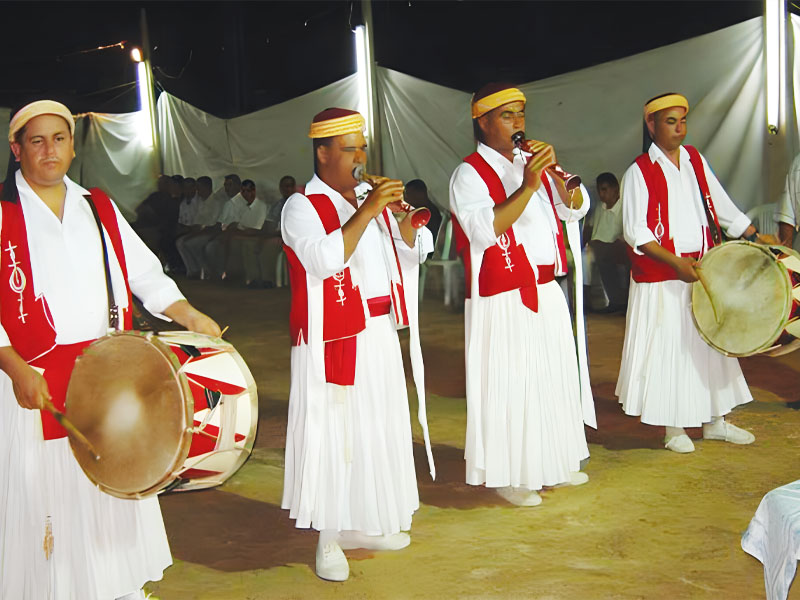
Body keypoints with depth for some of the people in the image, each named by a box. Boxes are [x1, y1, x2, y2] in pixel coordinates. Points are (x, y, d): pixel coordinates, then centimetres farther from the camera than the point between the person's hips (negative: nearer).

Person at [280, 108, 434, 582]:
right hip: (332, 341, -7)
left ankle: (366, 524, 27)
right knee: (333, 432, -4)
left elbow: (414, 252, 11)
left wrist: (399, 210, -5)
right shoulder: (302, 207, -7)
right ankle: (329, 538, 6)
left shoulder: (370, 201, 13)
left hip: (378, 334, 7)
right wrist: (367, 212, -24)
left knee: (378, 428, 13)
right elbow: (325, 260, -24)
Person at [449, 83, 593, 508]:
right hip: (502, 301, -7)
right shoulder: (470, 174, -8)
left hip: (546, 293, 7)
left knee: (553, 378, 15)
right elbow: (484, 231, -23)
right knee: (509, 385, -2)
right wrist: (527, 187, -27)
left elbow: (577, 208, 5)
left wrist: (553, 170, -12)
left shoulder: (530, 163, 12)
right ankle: (507, 476, 10)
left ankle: (550, 463, 30)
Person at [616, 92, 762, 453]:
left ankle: (715, 421, 24)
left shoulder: (696, 160, 9)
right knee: (669, 346, 0)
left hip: (703, 271, 6)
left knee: (711, 343, 11)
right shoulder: (639, 172, -8)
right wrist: (676, 262, -23)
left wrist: (755, 237, 7)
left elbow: (721, 205, 15)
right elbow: (635, 230, -14)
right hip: (662, 278, -6)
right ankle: (673, 427, 13)